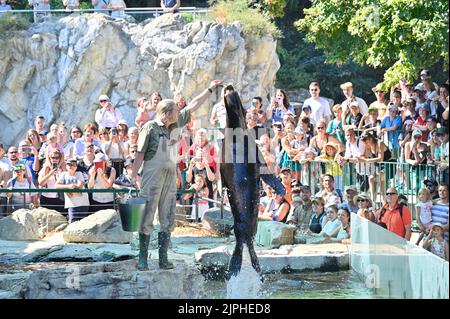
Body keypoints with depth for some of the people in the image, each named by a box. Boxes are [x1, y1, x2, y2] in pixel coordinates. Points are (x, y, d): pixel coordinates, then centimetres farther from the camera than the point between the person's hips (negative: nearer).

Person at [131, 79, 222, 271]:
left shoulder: (174, 126, 11)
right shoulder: (150, 128, -7)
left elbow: (192, 106, 19)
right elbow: (140, 153, -7)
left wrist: (210, 89, 23)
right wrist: (133, 176, -12)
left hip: (170, 176, 7)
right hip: (153, 176, -7)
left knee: (168, 220, 5)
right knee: (147, 219, -4)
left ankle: (163, 259, 9)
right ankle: (143, 258, -1)